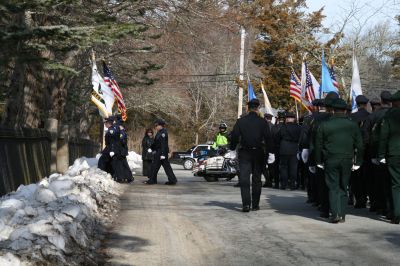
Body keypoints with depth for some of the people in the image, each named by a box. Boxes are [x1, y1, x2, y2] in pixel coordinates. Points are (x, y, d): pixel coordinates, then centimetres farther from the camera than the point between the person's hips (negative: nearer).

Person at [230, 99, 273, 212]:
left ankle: (246, 204, -16)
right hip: (258, 153, 1)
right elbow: (268, 138, -3)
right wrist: (270, 152, 2)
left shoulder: (241, 121, -1)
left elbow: (234, 136, -3)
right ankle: (255, 204, 13)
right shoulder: (262, 122, -2)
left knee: (244, 179, -3)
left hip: (244, 153, -1)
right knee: (257, 179, 10)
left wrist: (232, 149, 6)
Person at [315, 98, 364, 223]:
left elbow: (318, 145, 1)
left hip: (330, 160, -2)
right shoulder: (353, 125, 3)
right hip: (347, 161, 2)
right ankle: (342, 215, 11)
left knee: (333, 187, 2)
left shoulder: (324, 125, -3)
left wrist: (319, 162, 9)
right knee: (343, 187, 11)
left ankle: (335, 214, -10)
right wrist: (357, 162, 12)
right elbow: (359, 146, 5)